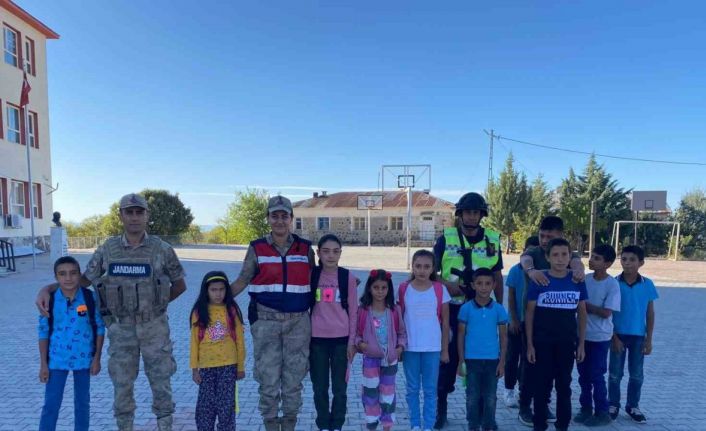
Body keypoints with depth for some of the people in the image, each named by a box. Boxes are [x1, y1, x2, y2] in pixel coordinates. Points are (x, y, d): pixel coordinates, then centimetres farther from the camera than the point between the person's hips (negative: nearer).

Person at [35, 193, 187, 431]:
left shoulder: (162, 249, -8)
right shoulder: (107, 249, -2)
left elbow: (179, 285, 3)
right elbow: (84, 280, 7)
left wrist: (155, 303, 0)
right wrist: (46, 289, -3)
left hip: (155, 327, -2)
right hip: (121, 328, 2)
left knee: (161, 382, 7)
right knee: (122, 385, 11)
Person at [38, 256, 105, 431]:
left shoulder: (90, 298, -10)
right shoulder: (50, 301, -8)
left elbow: (99, 328, -3)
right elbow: (43, 333, -1)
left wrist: (97, 358, -4)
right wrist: (43, 364, -1)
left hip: (84, 358, 0)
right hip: (57, 360, 0)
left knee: (82, 402, 14)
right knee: (51, 404, 5)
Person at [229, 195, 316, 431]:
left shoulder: (305, 248, 4)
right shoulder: (257, 248, 1)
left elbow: (315, 281, 13)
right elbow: (242, 281, 4)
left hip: (298, 322, 1)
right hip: (266, 321, -1)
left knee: (294, 377, 10)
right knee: (268, 377, 5)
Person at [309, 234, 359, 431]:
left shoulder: (348, 277, -4)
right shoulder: (311, 275, -2)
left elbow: (353, 311, 0)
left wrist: (352, 342, -1)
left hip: (341, 338, -1)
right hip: (317, 339, 1)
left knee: (340, 388, 10)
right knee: (320, 388, 12)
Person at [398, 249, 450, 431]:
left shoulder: (440, 290, -4)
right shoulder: (403, 289, -3)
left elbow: (445, 322, 2)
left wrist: (445, 349, 3)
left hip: (432, 348, 0)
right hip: (410, 347, 1)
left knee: (430, 390, 9)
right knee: (412, 389, 11)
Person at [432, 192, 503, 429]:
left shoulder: (492, 240, 3)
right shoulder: (446, 238, -2)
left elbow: (497, 277, 9)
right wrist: (447, 284, -17)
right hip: (451, 308, -1)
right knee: (448, 357, 6)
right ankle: (441, 408, 21)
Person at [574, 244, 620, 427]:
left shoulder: (612, 284, -13)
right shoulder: (585, 279, 1)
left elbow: (606, 313, -17)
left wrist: (585, 305, -13)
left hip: (600, 337, -5)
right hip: (582, 334, 5)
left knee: (596, 376, 2)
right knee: (583, 374, 14)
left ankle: (602, 412, 17)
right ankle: (586, 407, 28)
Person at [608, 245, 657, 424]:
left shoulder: (647, 284, -5)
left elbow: (650, 314, 2)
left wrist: (649, 339, 0)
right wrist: (613, 337, -8)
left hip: (638, 336, 2)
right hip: (618, 335, -1)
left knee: (637, 374, 12)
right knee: (615, 373, 8)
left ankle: (633, 406, 28)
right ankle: (613, 404, 24)